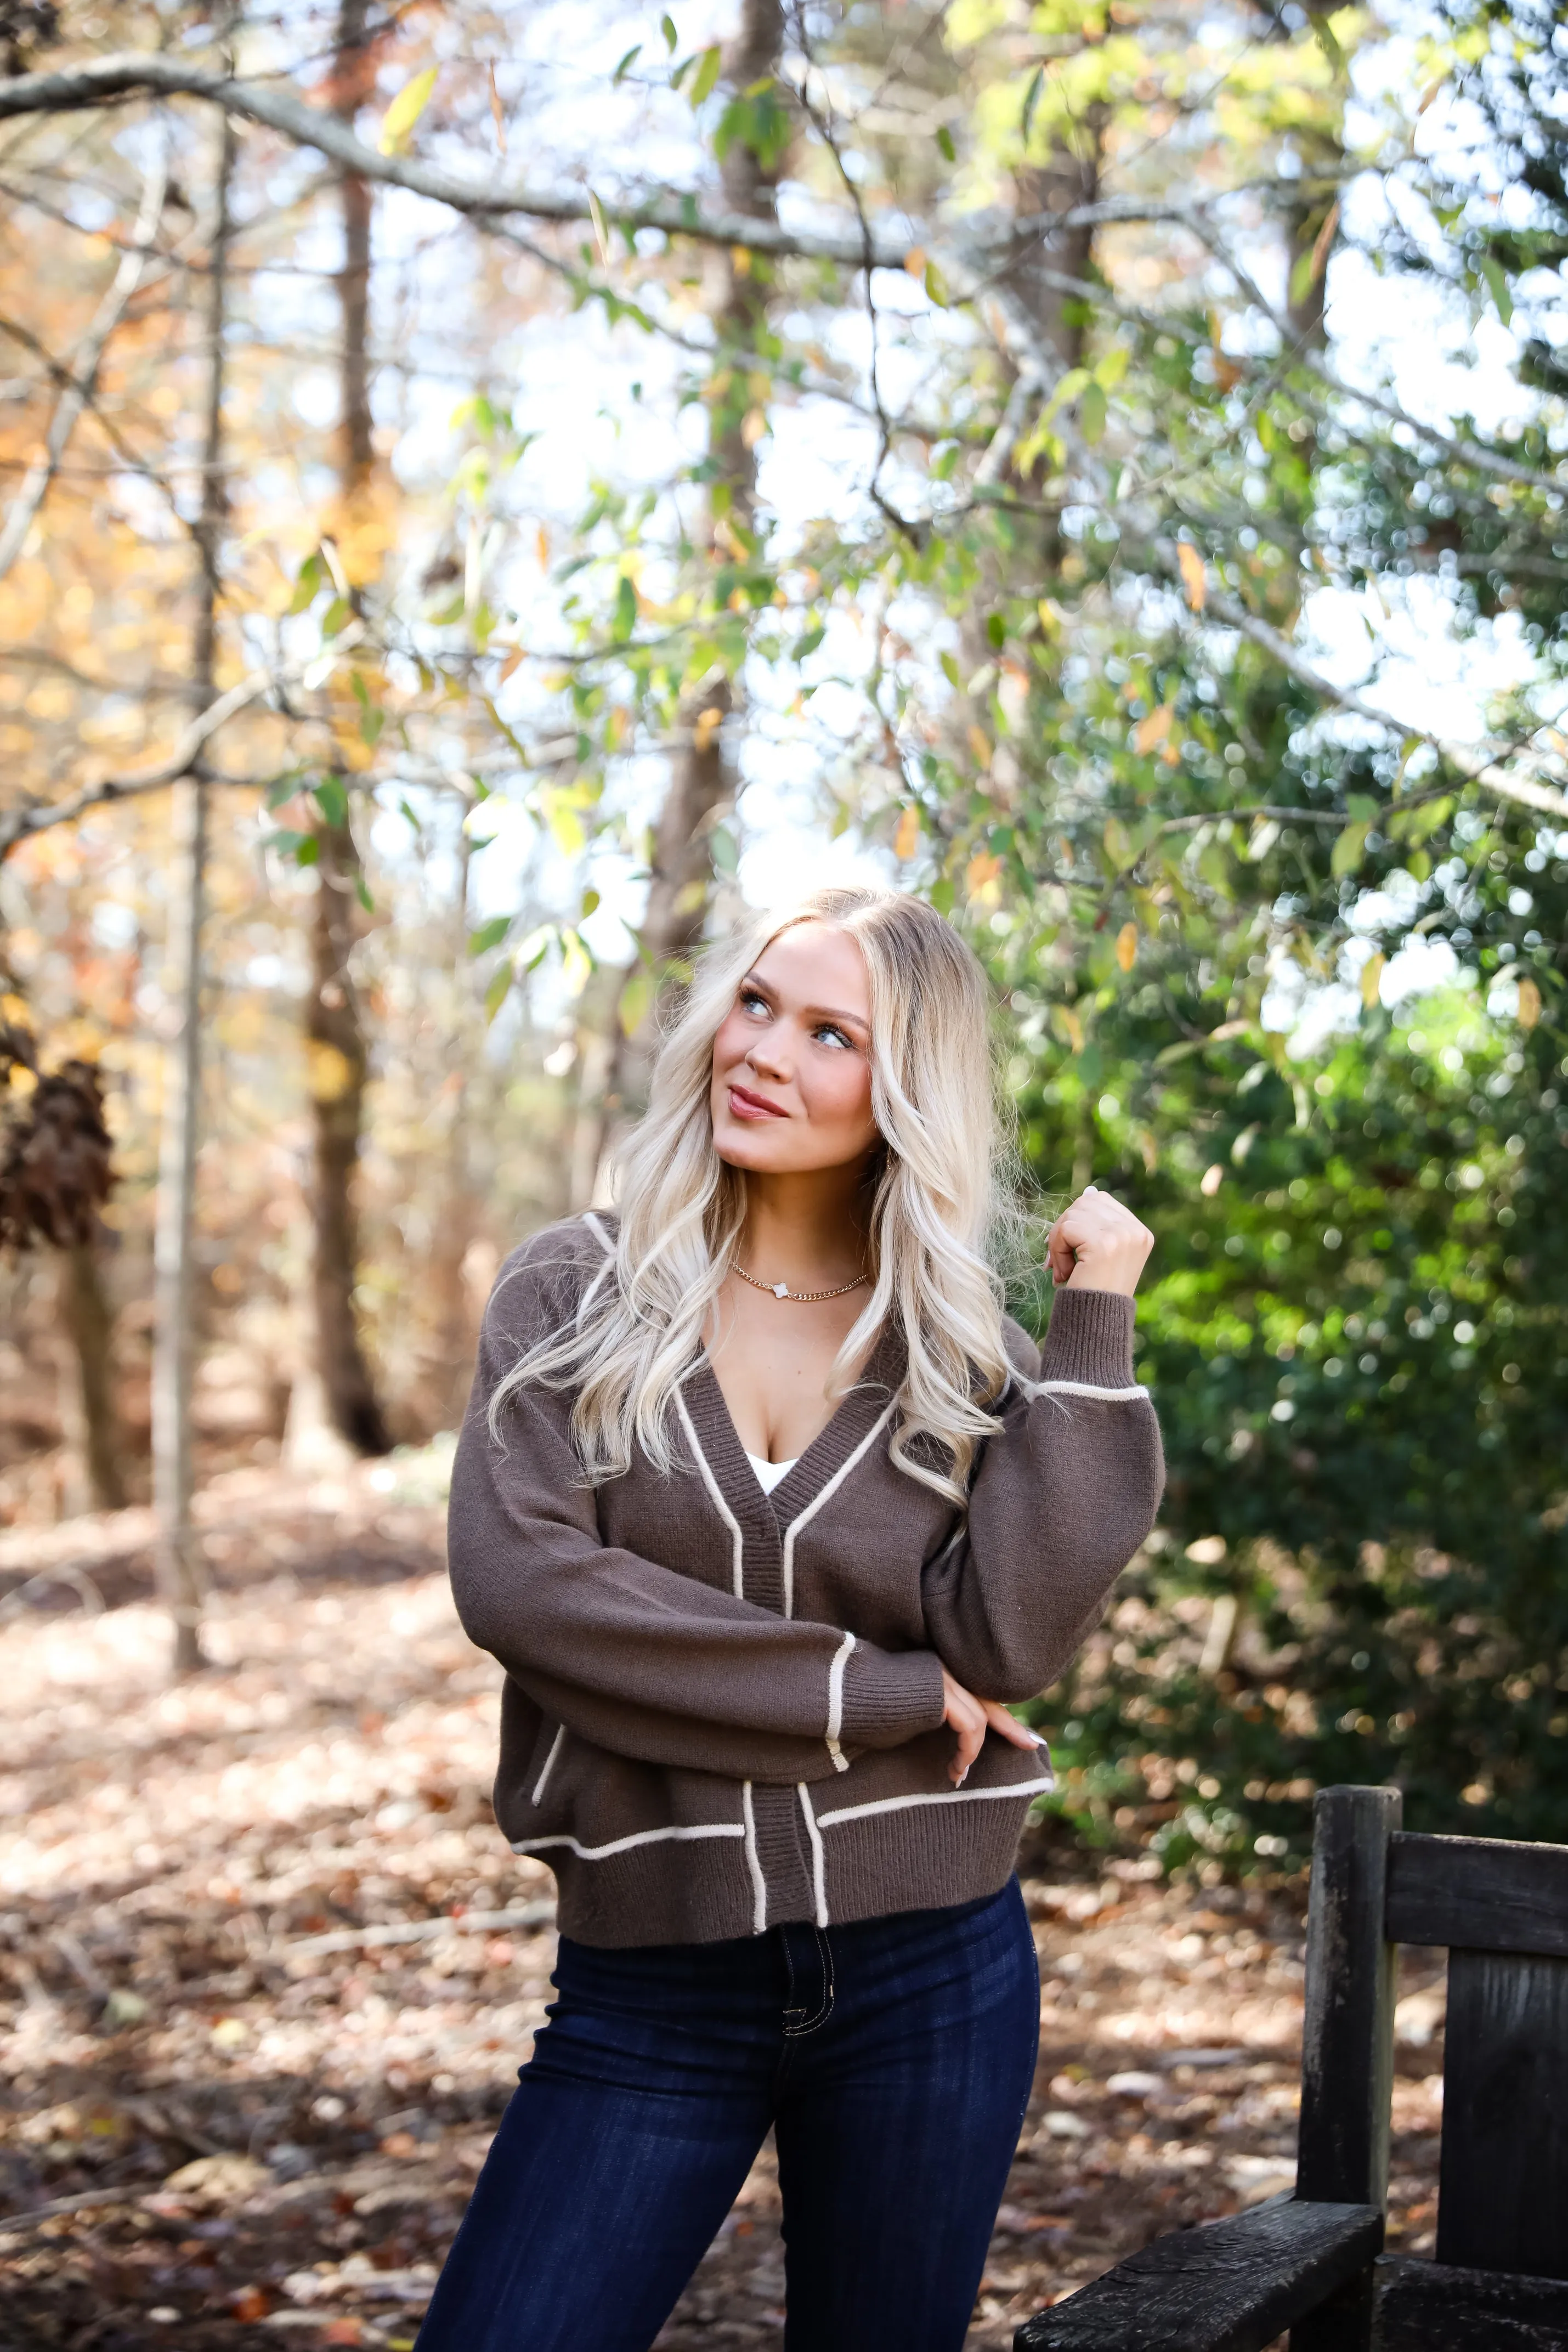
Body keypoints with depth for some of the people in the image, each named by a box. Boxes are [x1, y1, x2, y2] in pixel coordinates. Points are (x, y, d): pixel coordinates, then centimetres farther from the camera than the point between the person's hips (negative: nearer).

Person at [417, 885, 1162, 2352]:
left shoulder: (968, 1352, 1)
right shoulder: (575, 1295, 0)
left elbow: (1005, 1642, -14)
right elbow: (516, 1578, -15)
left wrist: (1095, 1323, -13)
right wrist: (877, 1691, -15)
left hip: (926, 1973, 1)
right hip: (647, 1993, -1)